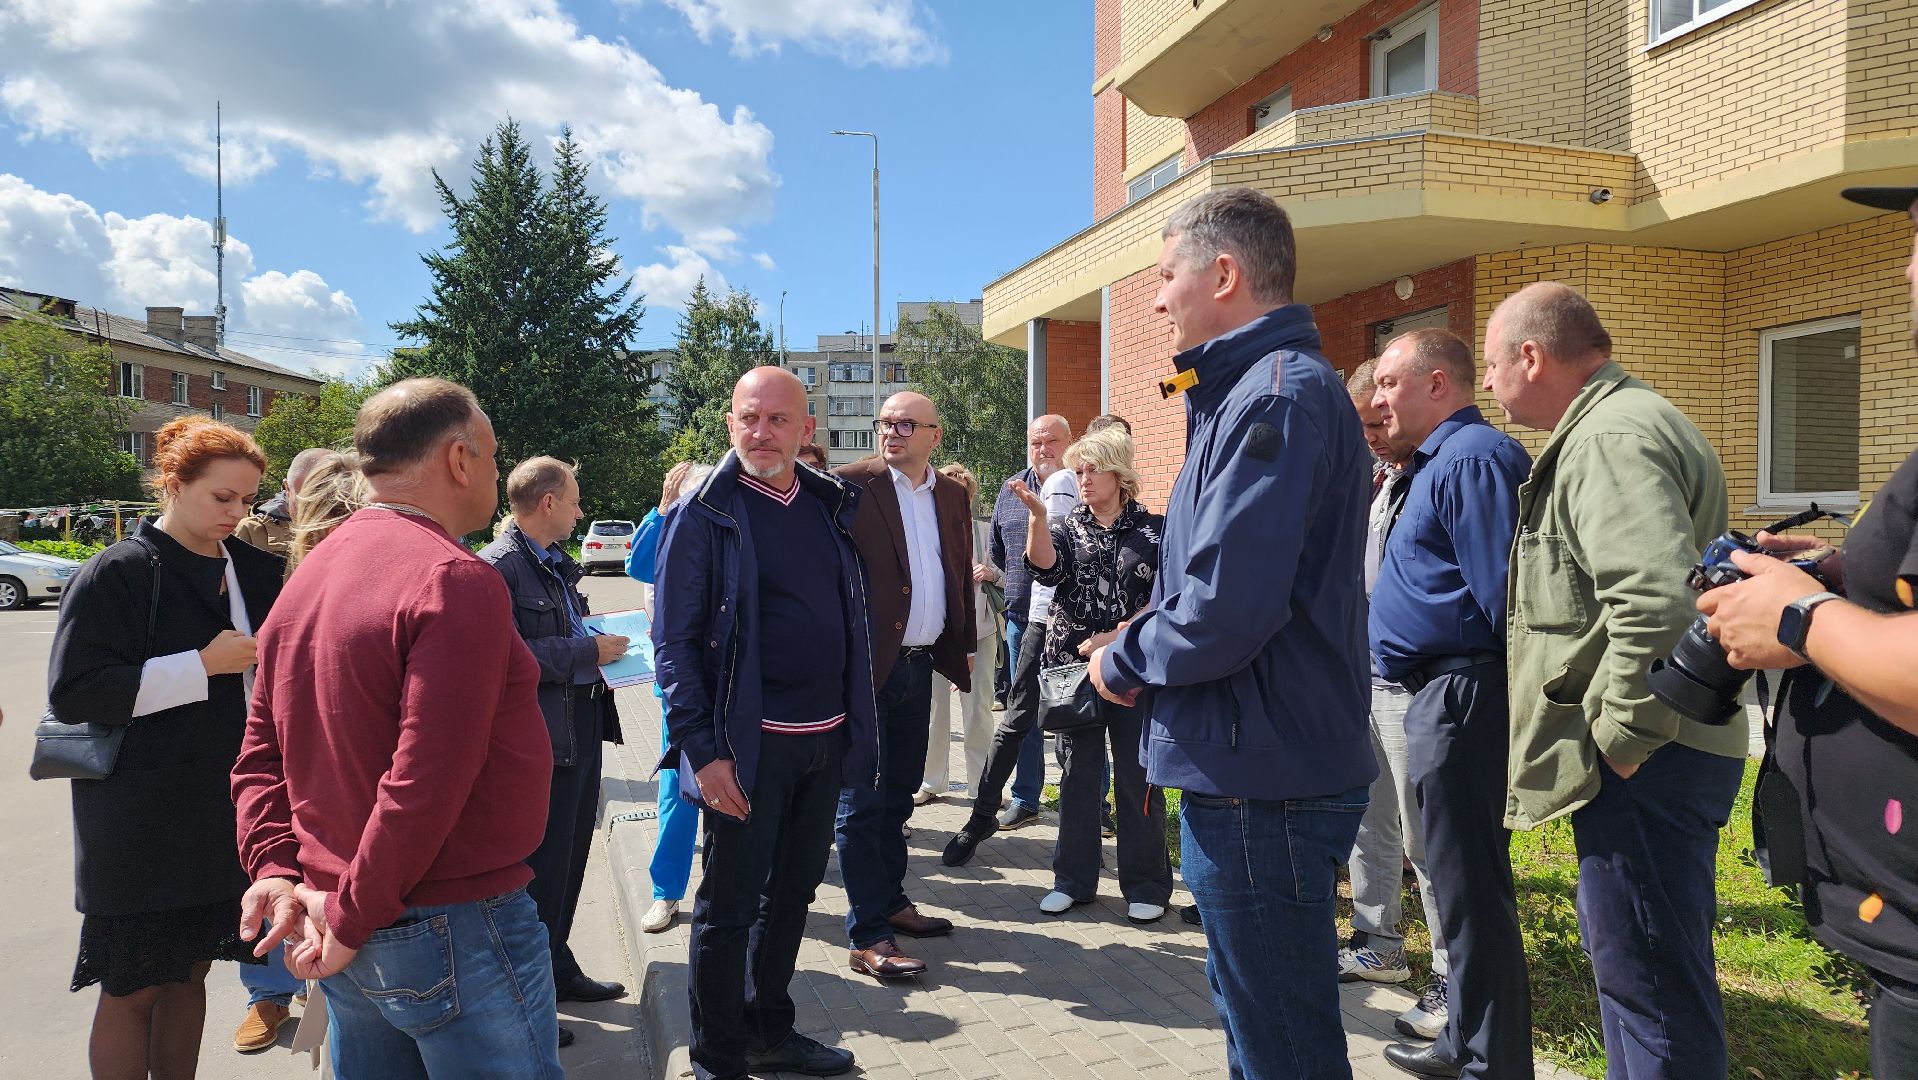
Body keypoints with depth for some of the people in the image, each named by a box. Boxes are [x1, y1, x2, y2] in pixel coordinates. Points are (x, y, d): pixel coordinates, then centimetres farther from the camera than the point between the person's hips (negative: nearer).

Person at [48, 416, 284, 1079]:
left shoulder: (253, 569, 8)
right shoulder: (120, 572, -10)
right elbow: (72, 692, -16)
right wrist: (202, 666, -19)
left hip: (221, 811, 6)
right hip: (141, 820, -5)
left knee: (188, 974, 15)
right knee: (134, 988, 6)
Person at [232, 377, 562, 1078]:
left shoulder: (308, 577, 9)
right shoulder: (458, 580, -19)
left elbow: (261, 756, 10)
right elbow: (426, 784, -25)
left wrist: (278, 872, 1)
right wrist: (351, 920, -14)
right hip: (457, 934, -8)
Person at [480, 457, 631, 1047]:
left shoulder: (557, 563, 14)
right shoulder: (498, 566, -16)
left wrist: (602, 642, 6)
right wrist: (588, 651, -21)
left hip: (581, 724, 10)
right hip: (541, 736, -9)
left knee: (570, 856, 19)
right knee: (541, 866, 0)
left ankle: (557, 967, 35)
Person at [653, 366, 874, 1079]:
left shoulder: (831, 504, 8)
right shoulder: (704, 513, -9)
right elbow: (674, 642, -12)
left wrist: (856, 723, 12)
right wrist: (704, 750, -18)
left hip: (827, 740, 6)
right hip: (750, 745, -6)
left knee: (793, 893, 19)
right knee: (729, 906, 6)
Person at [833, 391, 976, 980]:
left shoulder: (952, 496, 9)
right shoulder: (851, 486, -9)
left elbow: (961, 576, 16)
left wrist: (963, 649, 15)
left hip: (919, 665, 6)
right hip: (865, 665, -6)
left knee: (898, 794, 19)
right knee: (862, 803, 1)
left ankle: (890, 900, 34)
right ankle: (869, 937, 7)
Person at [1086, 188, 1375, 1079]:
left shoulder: (1278, 394, -19)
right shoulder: (1248, 391, 15)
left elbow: (1226, 608, -26)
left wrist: (1126, 664, -8)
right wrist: (1142, 648, 4)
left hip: (1262, 792, -10)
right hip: (1250, 771, 10)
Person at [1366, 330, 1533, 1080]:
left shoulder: (1473, 457, -15)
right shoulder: (1435, 463, 18)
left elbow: (1504, 594, -22)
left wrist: (1515, 706, -21)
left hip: (1461, 698, -11)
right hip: (1437, 696, 11)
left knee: (1470, 888, -2)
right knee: (1464, 881, 19)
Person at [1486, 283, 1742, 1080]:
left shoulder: (1611, 438, -18)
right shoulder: (1620, 424, 17)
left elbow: (1657, 600, -32)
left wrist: (1621, 736, -22)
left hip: (1641, 768, -11)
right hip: (1641, 755, 11)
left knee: (1648, 980, -1)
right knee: (1622, 954, 22)